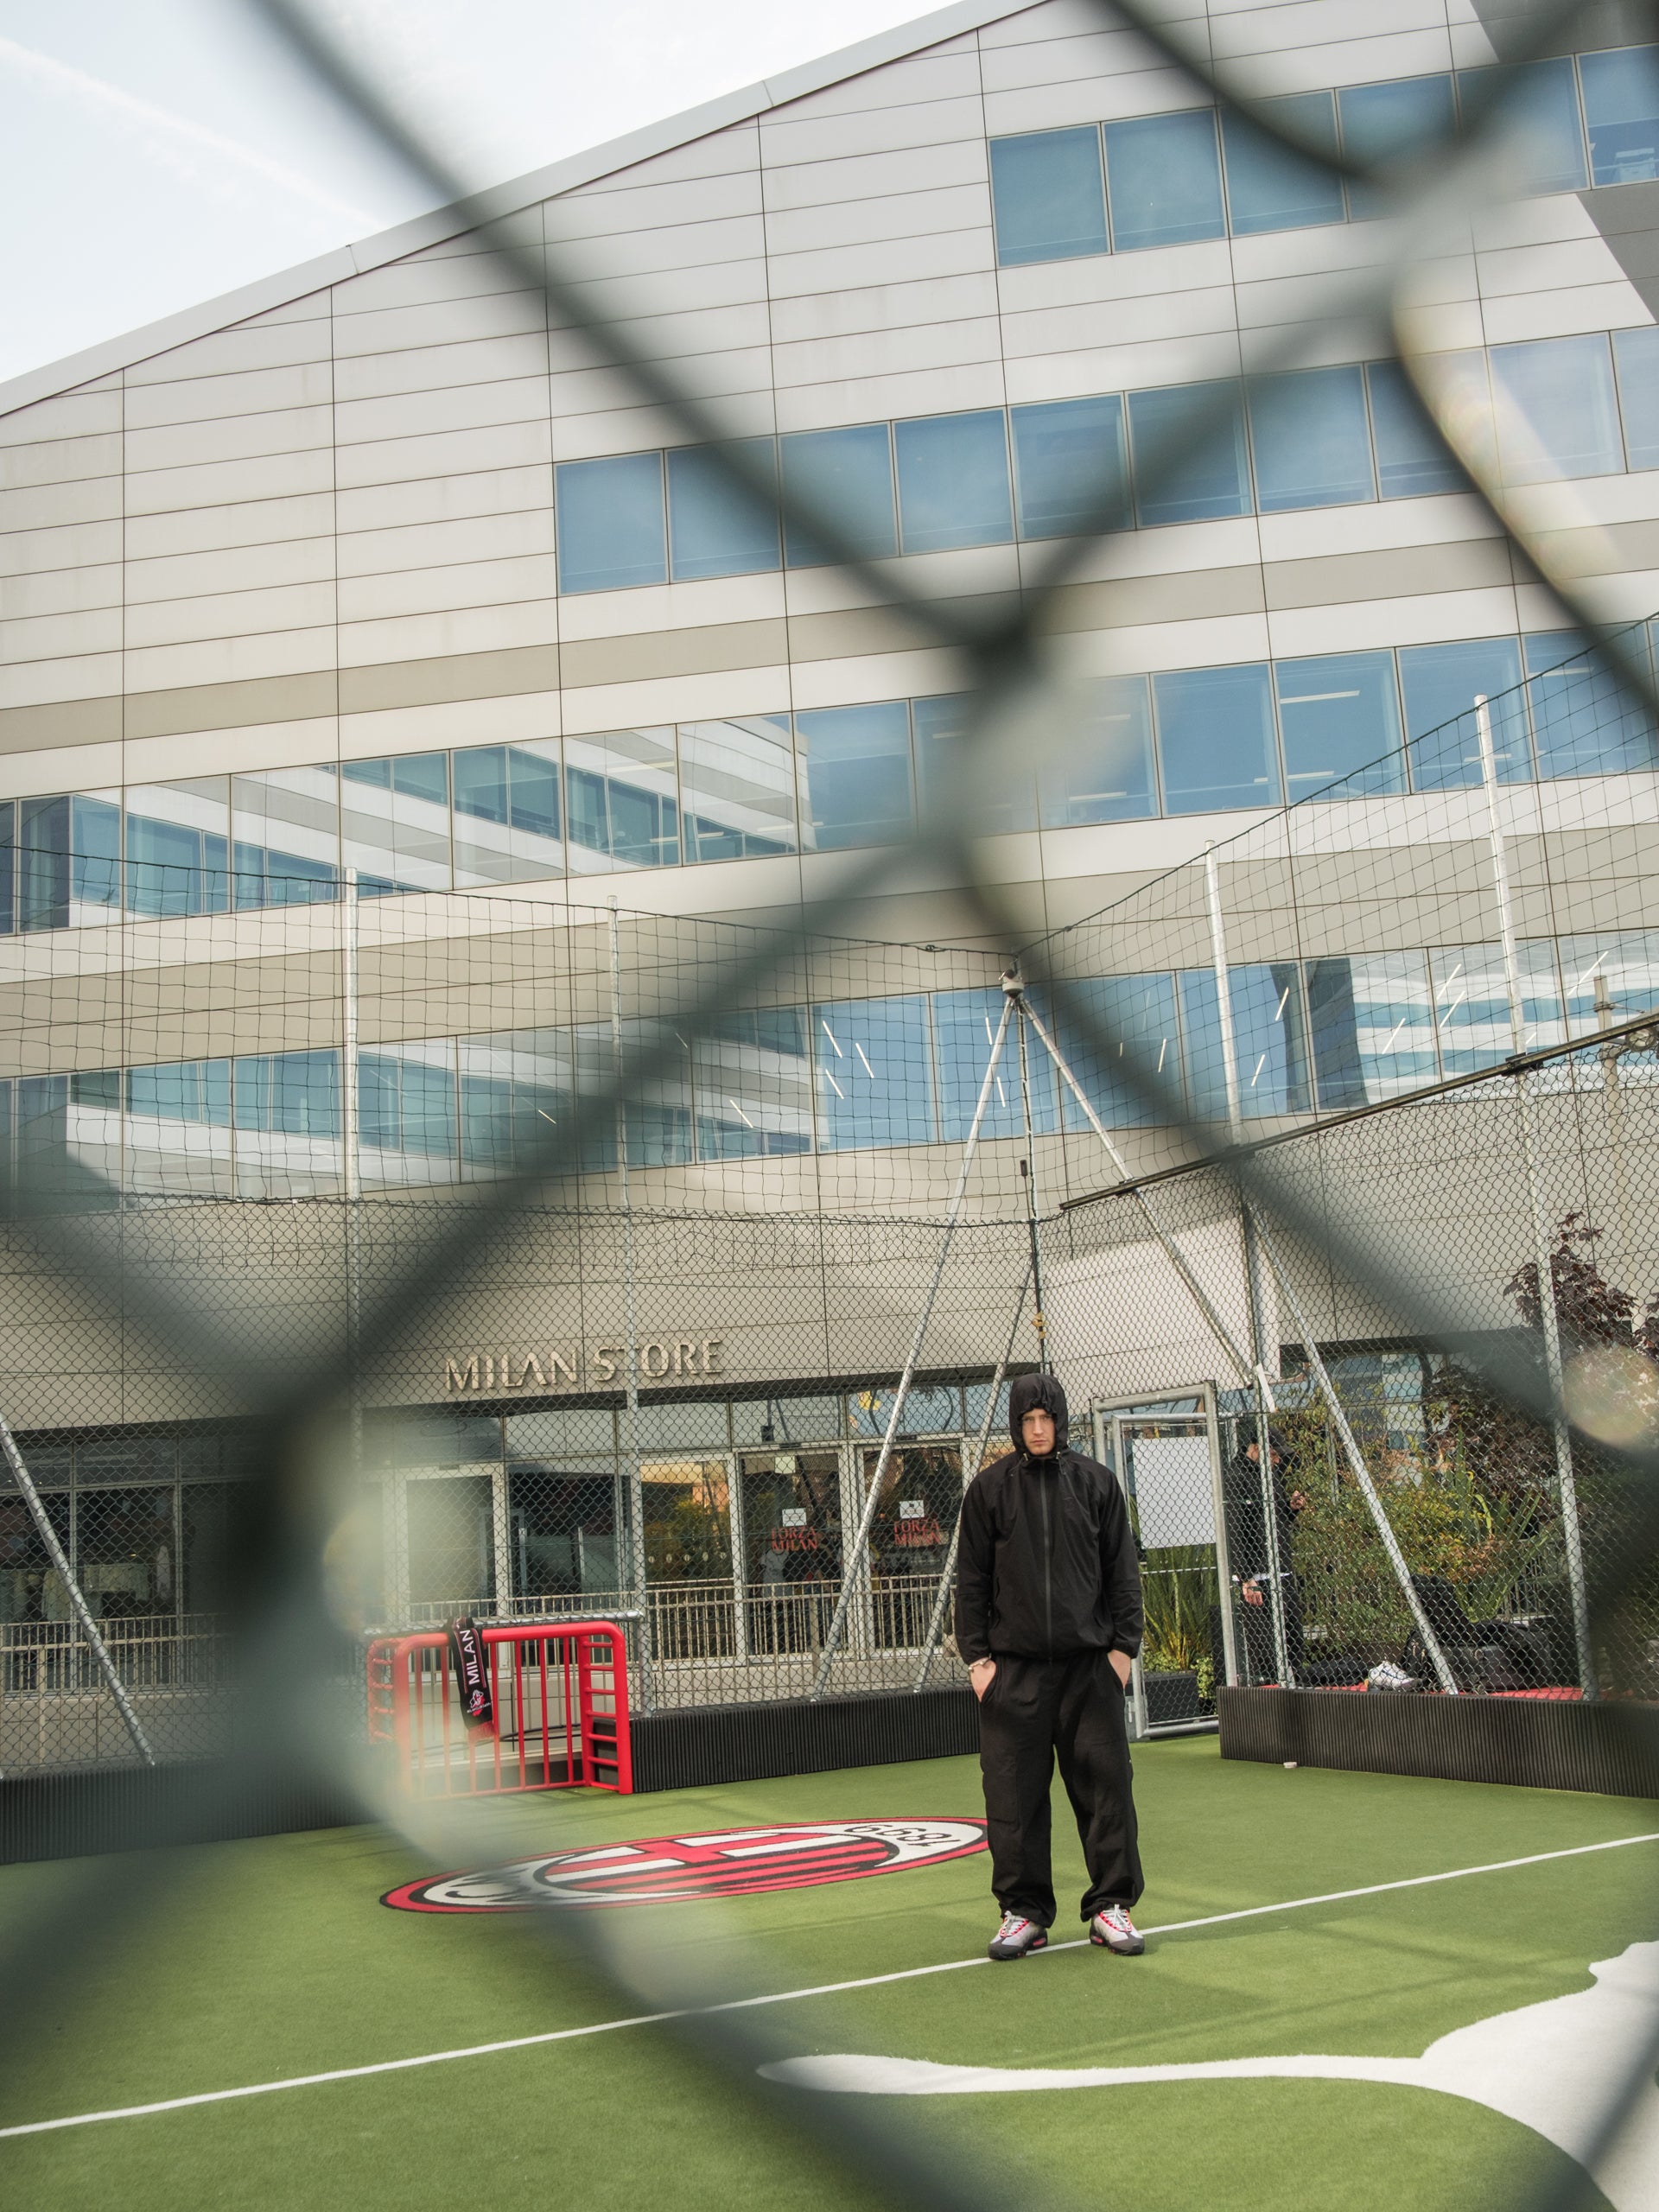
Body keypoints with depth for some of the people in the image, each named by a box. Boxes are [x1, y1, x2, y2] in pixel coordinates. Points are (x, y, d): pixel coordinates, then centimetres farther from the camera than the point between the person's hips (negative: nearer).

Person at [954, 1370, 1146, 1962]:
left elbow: (1123, 1571, 8)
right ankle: (1024, 1913, 13)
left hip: (1090, 1663, 0)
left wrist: (1123, 1645, 1)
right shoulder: (990, 1488, 4)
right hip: (1013, 1668, 0)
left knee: (1106, 1787, 1)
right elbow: (971, 1578, 5)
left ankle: (1112, 1905, 14)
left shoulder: (1096, 1483, 6)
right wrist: (976, 1656, -1)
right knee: (1014, 1796, 1)